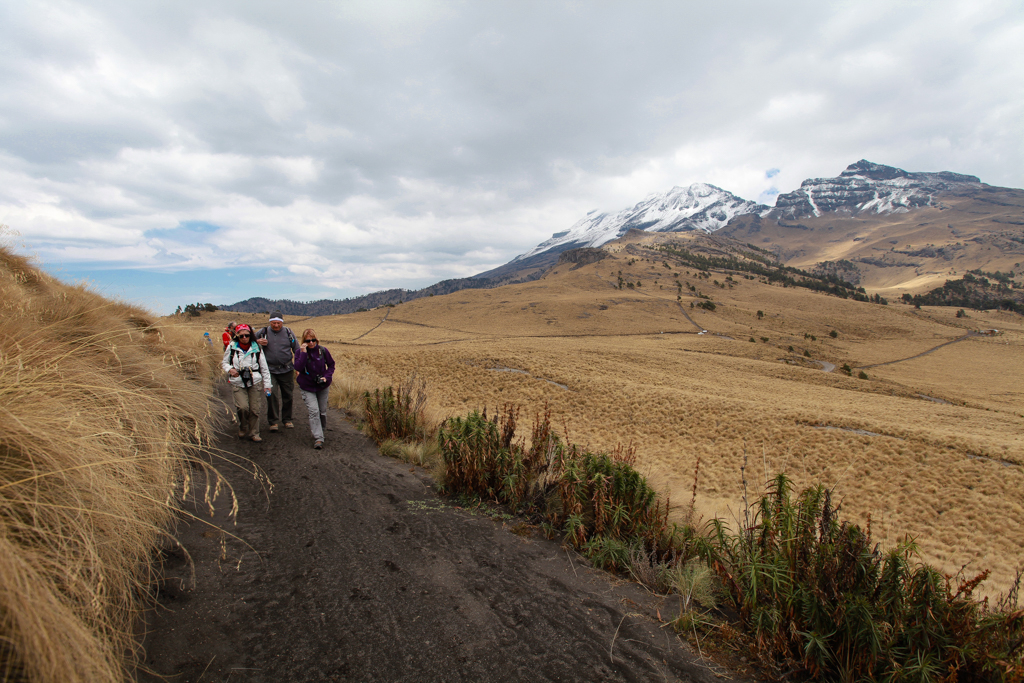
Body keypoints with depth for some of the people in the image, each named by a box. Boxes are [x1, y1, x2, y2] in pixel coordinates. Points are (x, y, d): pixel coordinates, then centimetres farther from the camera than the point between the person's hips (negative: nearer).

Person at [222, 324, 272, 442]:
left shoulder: (257, 348, 3)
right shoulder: (231, 347, 2)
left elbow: (264, 368, 8)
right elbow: (224, 363, 13)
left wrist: (267, 385, 6)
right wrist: (230, 369, -11)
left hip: (254, 383, 1)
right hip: (237, 384, -1)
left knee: (254, 409, 0)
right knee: (243, 407, -15)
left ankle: (254, 433, 16)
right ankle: (243, 431, 10)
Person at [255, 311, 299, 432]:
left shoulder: (288, 332, 3)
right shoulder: (263, 332, 2)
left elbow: (297, 349, 8)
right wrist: (257, 342, -12)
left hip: (287, 370, 1)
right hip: (270, 370, -1)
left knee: (287, 395, 9)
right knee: (272, 395, -7)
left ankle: (287, 419, 25)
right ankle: (273, 421, 6)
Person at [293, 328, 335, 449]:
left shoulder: (323, 351, -7)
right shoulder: (299, 352, -9)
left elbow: (331, 365, 5)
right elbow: (298, 368, -22)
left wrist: (327, 376, -11)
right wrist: (303, 353, -28)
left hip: (323, 386, 2)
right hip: (307, 387, -2)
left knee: (322, 411, 12)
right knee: (313, 411, -12)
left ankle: (322, 430, 36)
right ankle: (318, 438, -10)